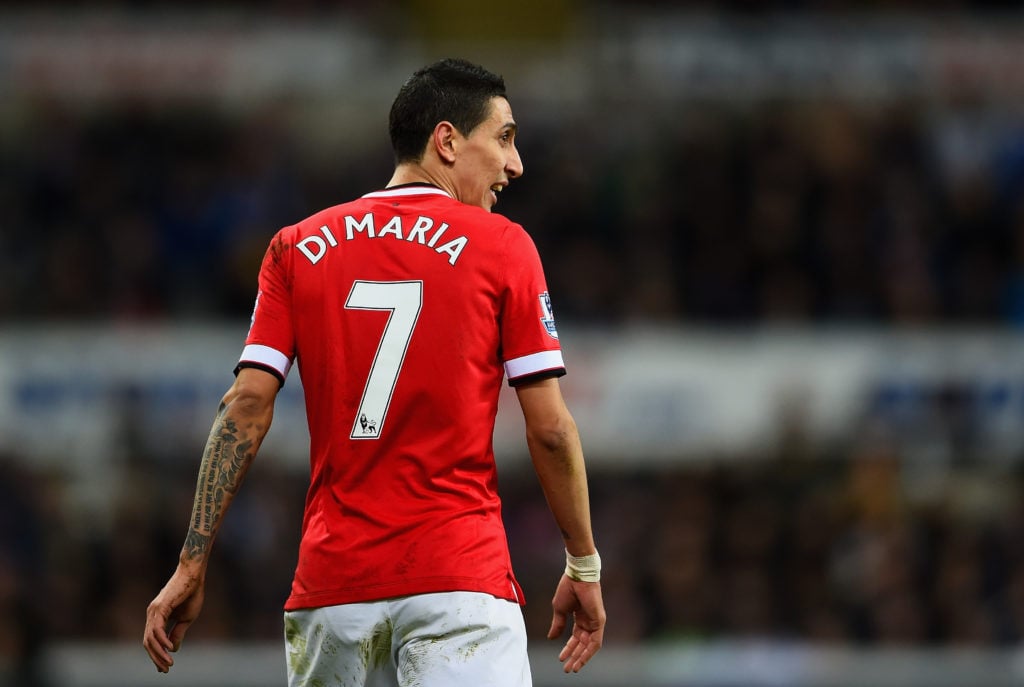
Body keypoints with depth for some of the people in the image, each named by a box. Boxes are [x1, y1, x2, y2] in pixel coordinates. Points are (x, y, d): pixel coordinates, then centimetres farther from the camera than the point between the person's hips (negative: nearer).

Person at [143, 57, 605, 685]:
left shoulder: (297, 249, 10)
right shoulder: (503, 247, 2)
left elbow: (247, 406, 2)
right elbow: (550, 429, -1)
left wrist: (192, 565, 1)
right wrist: (584, 565, 9)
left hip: (332, 580, 4)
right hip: (459, 581, -4)